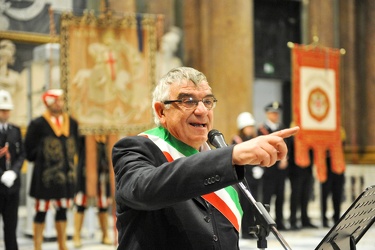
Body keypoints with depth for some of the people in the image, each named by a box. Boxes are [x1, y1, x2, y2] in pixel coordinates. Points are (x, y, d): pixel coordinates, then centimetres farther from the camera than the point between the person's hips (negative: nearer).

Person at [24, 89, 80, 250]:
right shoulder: (38, 124, -6)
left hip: (66, 174, 5)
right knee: (41, 212, 0)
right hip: (45, 176, -5)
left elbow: (75, 146, 17)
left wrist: (70, 161, 4)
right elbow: (30, 151, -4)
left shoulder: (71, 123, 9)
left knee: (62, 210, 11)